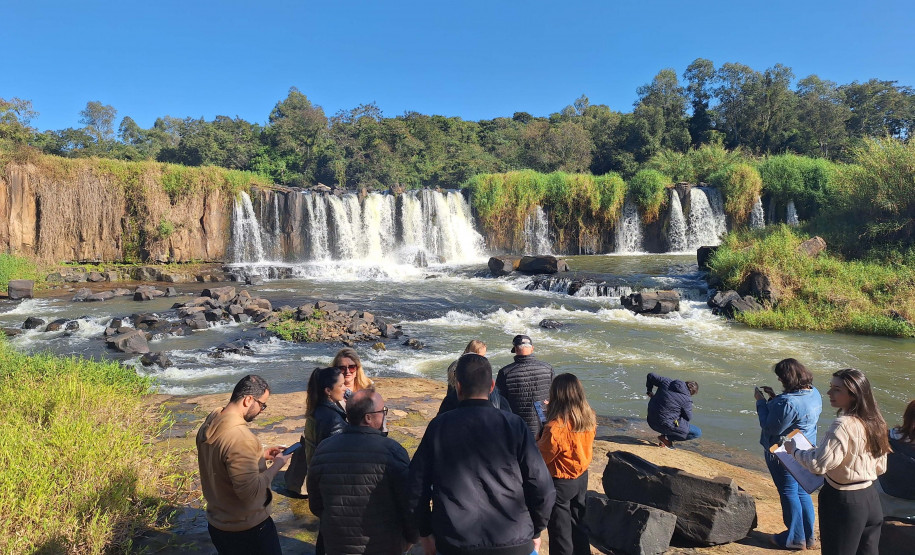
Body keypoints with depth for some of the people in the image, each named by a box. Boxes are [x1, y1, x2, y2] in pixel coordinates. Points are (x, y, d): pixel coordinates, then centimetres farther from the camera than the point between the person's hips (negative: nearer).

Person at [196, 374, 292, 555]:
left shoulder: (209, 425, -2)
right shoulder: (240, 437, -31)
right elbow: (250, 491, -29)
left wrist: (260, 455, 8)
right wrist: (276, 465, -16)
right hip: (248, 529, -8)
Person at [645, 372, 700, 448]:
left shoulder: (667, 382, 0)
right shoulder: (687, 400, -14)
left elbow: (650, 375, 13)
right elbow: (688, 417, 1)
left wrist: (649, 391, 27)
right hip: (665, 424, -7)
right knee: (697, 433, 2)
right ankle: (667, 438, 0)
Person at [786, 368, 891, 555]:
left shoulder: (843, 425, -24)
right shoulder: (874, 422, 2)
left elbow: (819, 464, -26)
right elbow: (880, 467, 12)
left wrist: (794, 450, -10)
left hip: (843, 502, -8)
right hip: (871, 499, 8)